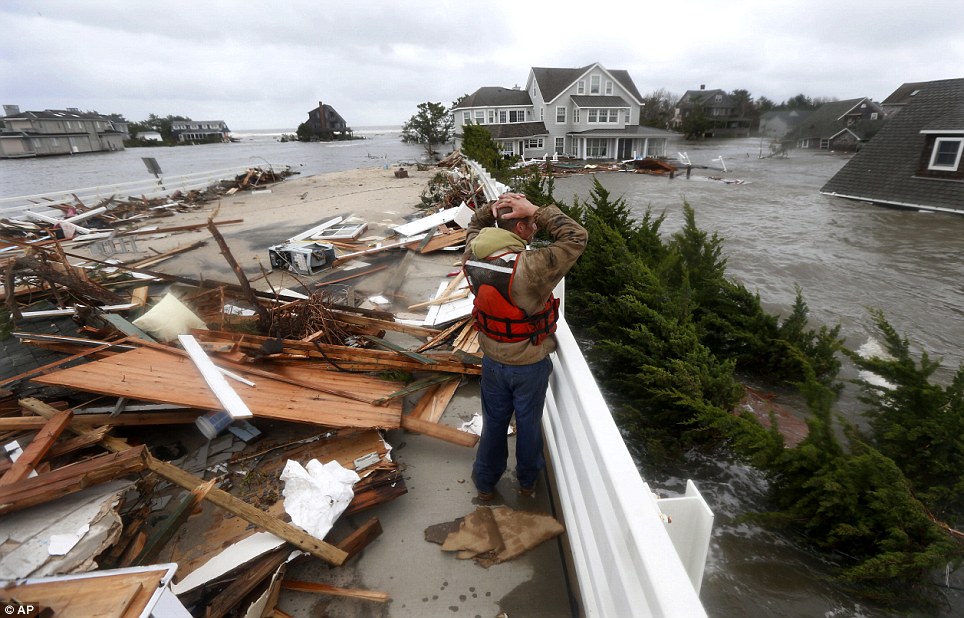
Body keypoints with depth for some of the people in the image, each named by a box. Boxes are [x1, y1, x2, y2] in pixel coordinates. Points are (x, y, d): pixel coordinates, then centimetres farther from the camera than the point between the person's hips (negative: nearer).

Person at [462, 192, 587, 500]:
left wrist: (493, 205, -10)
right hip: (530, 365, -4)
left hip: (492, 360, 4)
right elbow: (577, 237, -24)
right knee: (528, 423, 21)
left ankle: (485, 483, 42)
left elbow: (475, 224, 8)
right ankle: (527, 480, 45)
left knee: (494, 422, 23)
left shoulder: (473, 257, -15)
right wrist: (537, 211, -24)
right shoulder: (530, 267, -33)